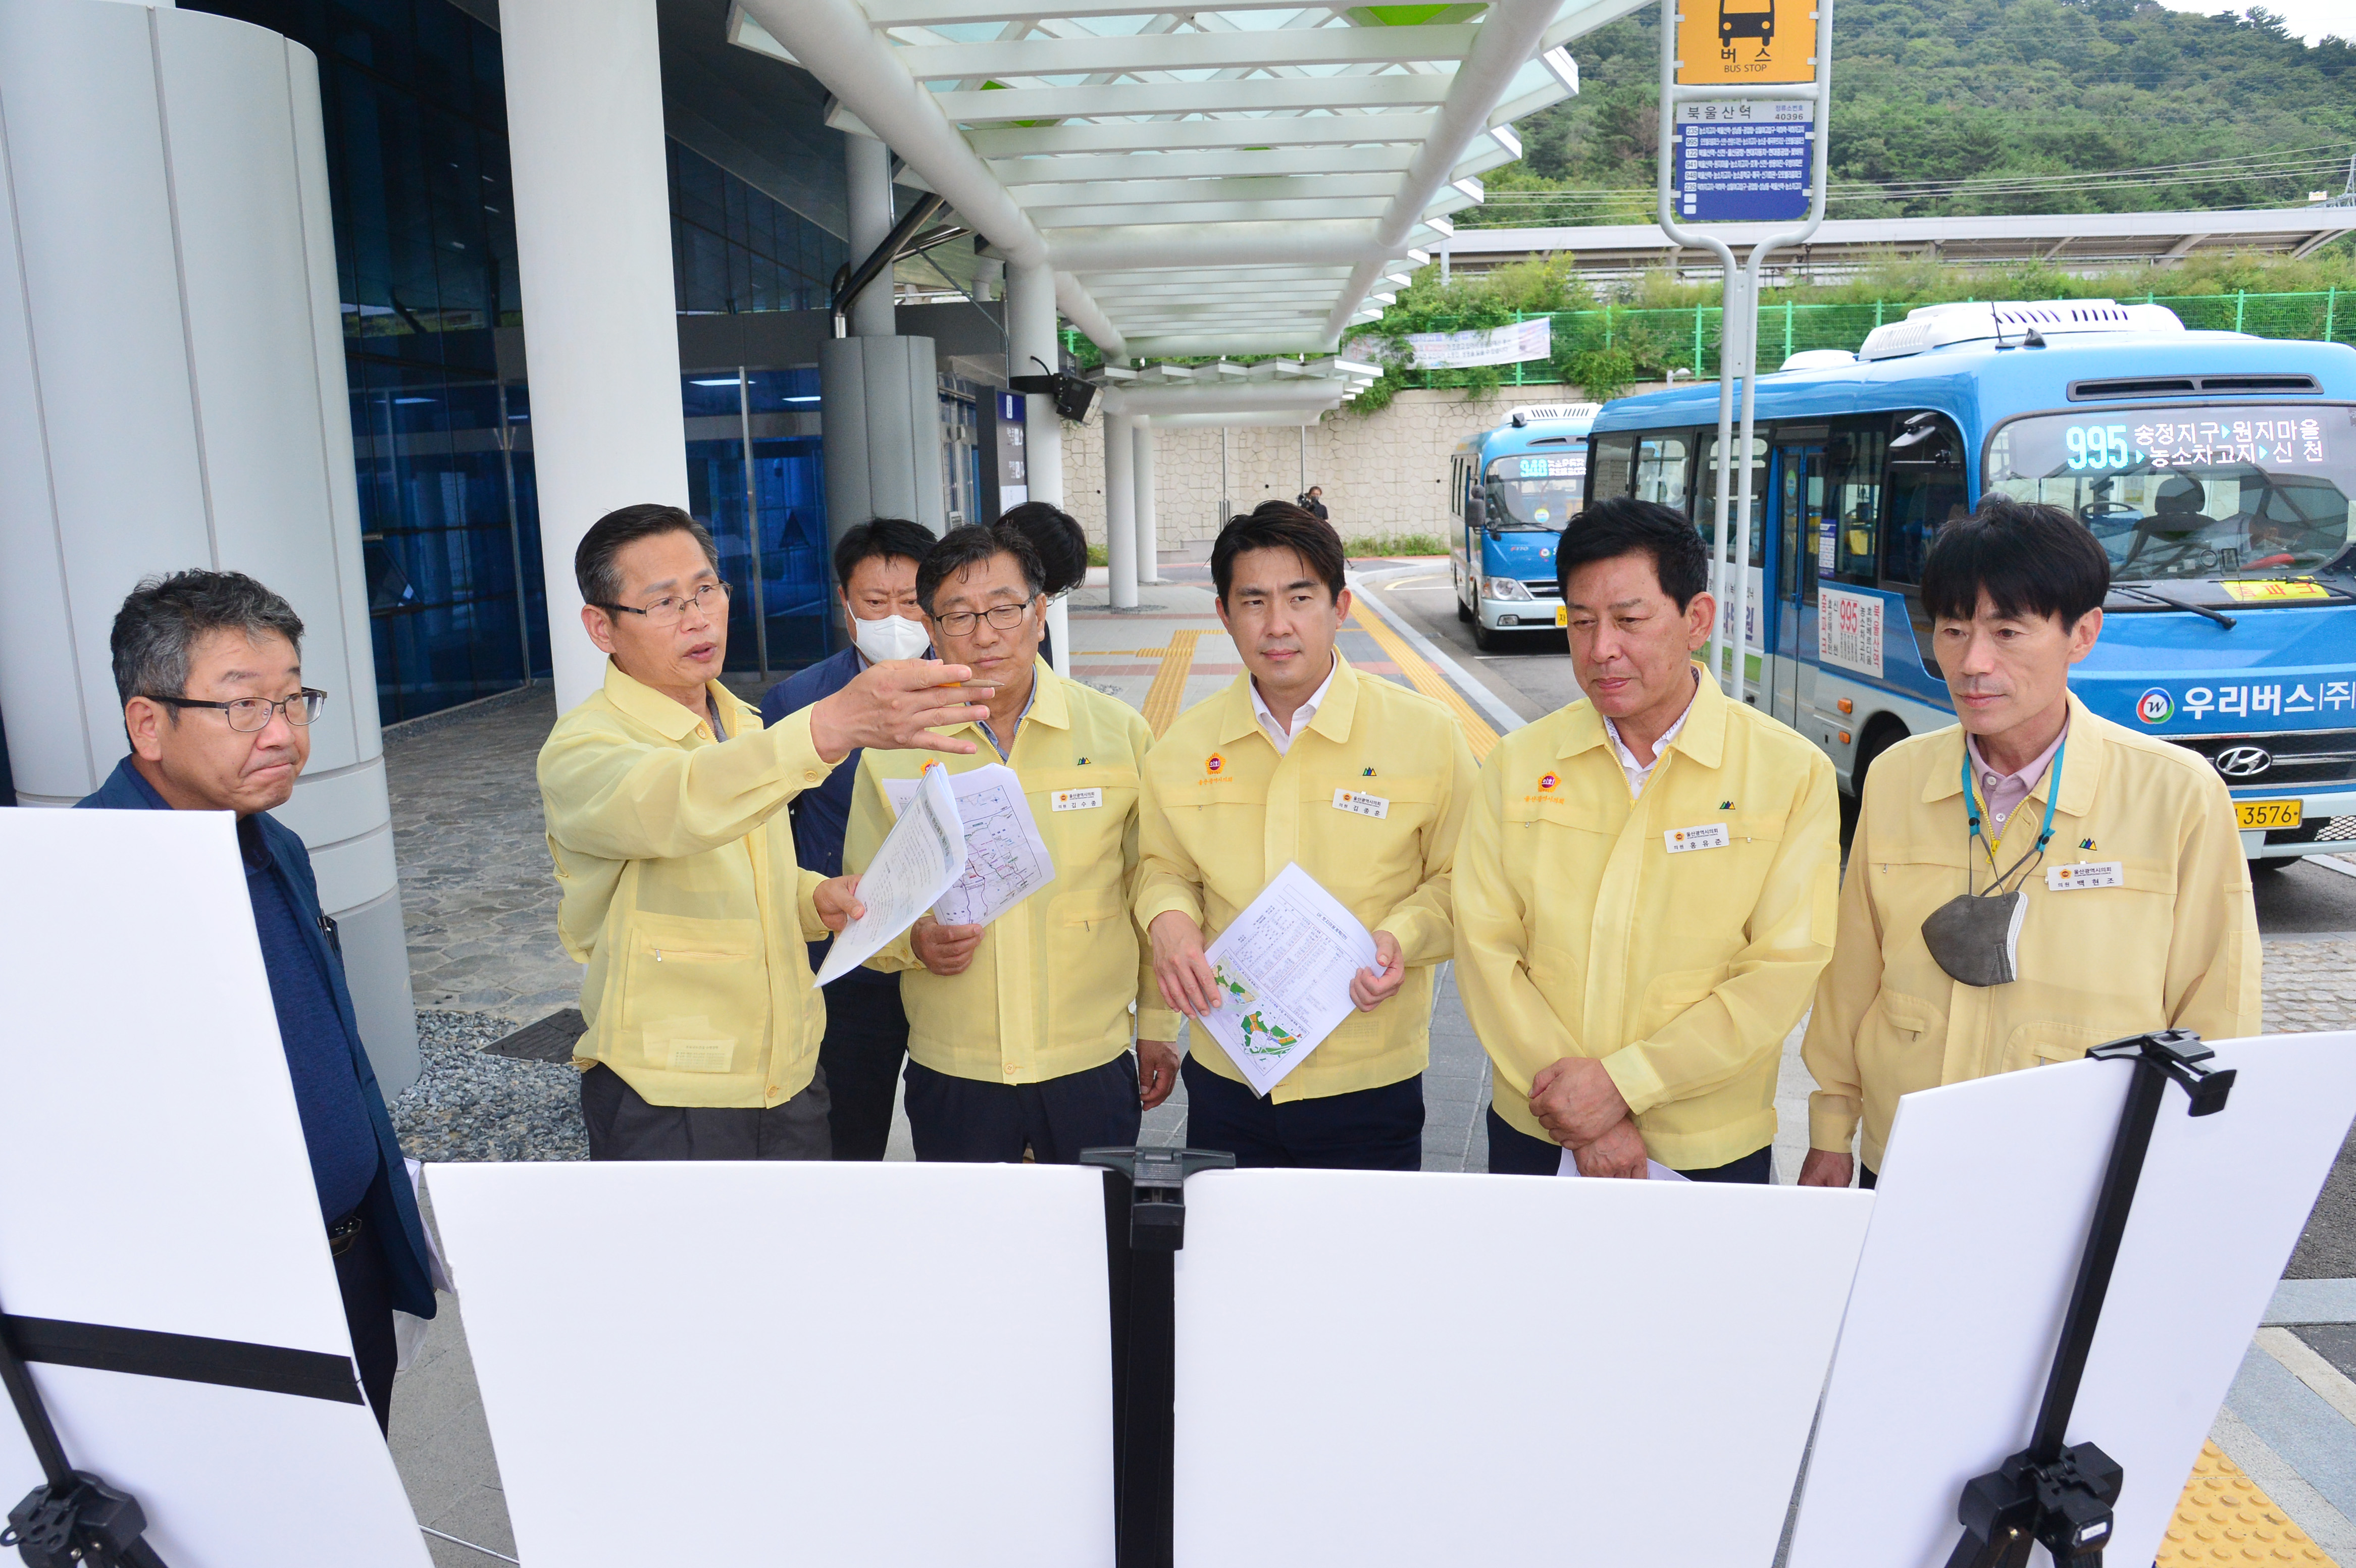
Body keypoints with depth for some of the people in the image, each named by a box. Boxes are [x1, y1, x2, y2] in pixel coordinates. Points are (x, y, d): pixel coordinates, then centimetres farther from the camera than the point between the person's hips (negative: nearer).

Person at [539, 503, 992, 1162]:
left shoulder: (746, 729, 11)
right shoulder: (582, 749, -15)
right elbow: (673, 809, -38)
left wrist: (814, 899, 0)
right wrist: (833, 725, -52)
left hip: (792, 1078, 7)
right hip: (666, 1103, -6)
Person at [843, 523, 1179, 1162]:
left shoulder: (1119, 732, -1)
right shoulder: (892, 751, 0)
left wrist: (1158, 1026, 8)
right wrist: (914, 942, -14)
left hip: (1094, 1066, 0)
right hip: (949, 1077, 0)